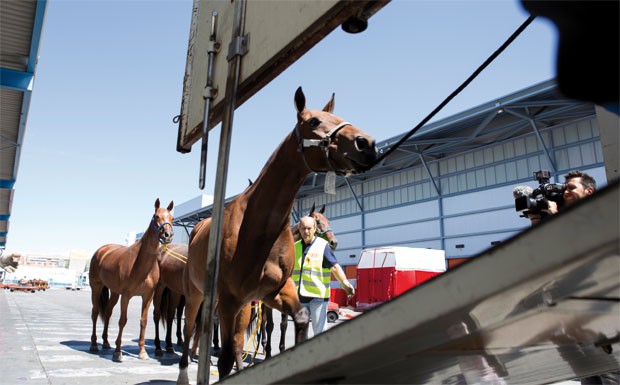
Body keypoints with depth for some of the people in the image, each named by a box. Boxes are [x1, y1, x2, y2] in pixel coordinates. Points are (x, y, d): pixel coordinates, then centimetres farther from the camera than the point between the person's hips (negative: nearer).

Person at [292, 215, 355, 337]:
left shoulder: (323, 245, -4)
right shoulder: (295, 247, 10)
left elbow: (334, 266, -13)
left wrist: (344, 282, -28)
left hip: (318, 296, -5)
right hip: (299, 296, 5)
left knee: (319, 331, 0)